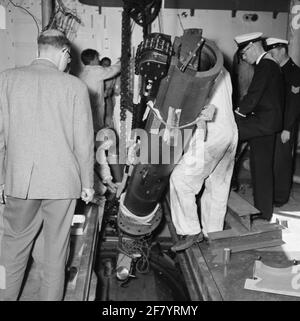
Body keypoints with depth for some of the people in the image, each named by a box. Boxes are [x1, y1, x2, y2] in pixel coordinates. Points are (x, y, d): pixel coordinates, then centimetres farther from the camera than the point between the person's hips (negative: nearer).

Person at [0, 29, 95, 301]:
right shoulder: (74, 86, -7)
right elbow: (84, 141, -6)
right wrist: (87, 183, 5)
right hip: (62, 181, -1)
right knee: (56, 249, 13)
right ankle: (52, 296, 27)